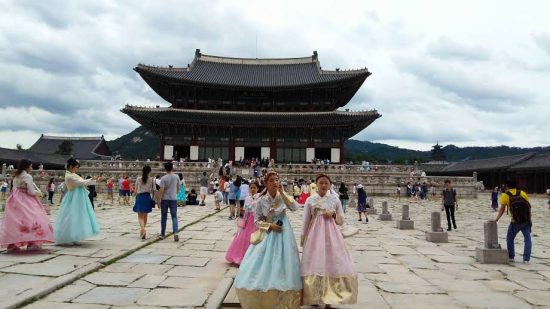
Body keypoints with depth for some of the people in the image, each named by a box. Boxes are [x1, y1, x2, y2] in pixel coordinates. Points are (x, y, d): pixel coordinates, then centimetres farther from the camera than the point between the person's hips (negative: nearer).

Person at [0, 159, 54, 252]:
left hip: (15, 199, 9)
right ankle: (32, 243, -12)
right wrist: (39, 193, 7)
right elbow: (31, 192, -13)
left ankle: (11, 244, 7)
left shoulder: (16, 176, 16)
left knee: (14, 220, 6)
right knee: (31, 218, -7)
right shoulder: (27, 176, -10)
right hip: (24, 201, -8)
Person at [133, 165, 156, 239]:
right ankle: (143, 230, 26)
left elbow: (136, 190, 3)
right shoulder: (152, 179, -3)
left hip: (139, 198, -1)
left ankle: (143, 229, -23)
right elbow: (153, 190, -5)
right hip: (147, 198, 1)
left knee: (140, 216, 0)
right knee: (145, 215, 17)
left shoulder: (138, 179, 0)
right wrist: (152, 198, 10)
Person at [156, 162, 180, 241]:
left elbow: (161, 190, -15)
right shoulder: (176, 177, 0)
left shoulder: (163, 178, -10)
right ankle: (175, 233, -15)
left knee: (164, 217, 11)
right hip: (173, 199, 2)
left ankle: (162, 234, 21)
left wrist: (159, 200, -10)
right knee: (174, 217, 2)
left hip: (165, 199, -1)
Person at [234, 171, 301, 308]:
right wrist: (270, 225, -16)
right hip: (268, 234, 0)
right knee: (264, 263, 0)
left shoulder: (283, 196, -6)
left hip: (283, 233, 0)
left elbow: (294, 208, -21)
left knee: (282, 265, 1)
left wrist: (282, 193, -24)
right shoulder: (261, 200, -7)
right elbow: (257, 220, -2)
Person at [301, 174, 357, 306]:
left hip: (331, 234, 1)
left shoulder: (335, 199, 5)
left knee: (332, 264, -1)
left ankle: (329, 298, 10)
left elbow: (341, 221, 10)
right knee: (315, 265, 0)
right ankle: (315, 297, 15)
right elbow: (305, 221, 6)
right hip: (315, 234, -1)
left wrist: (333, 214, -9)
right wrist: (303, 240, 6)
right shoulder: (310, 200, 2)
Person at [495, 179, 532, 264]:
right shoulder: (523, 193, 6)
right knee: (527, 239, 9)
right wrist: (529, 220, 8)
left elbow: (502, 209, 0)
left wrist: (496, 219, 7)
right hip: (526, 221, 2)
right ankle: (526, 259, 6)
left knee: (510, 238, 15)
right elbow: (529, 207, 3)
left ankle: (511, 257, 18)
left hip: (515, 222, -2)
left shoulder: (505, 195, 0)